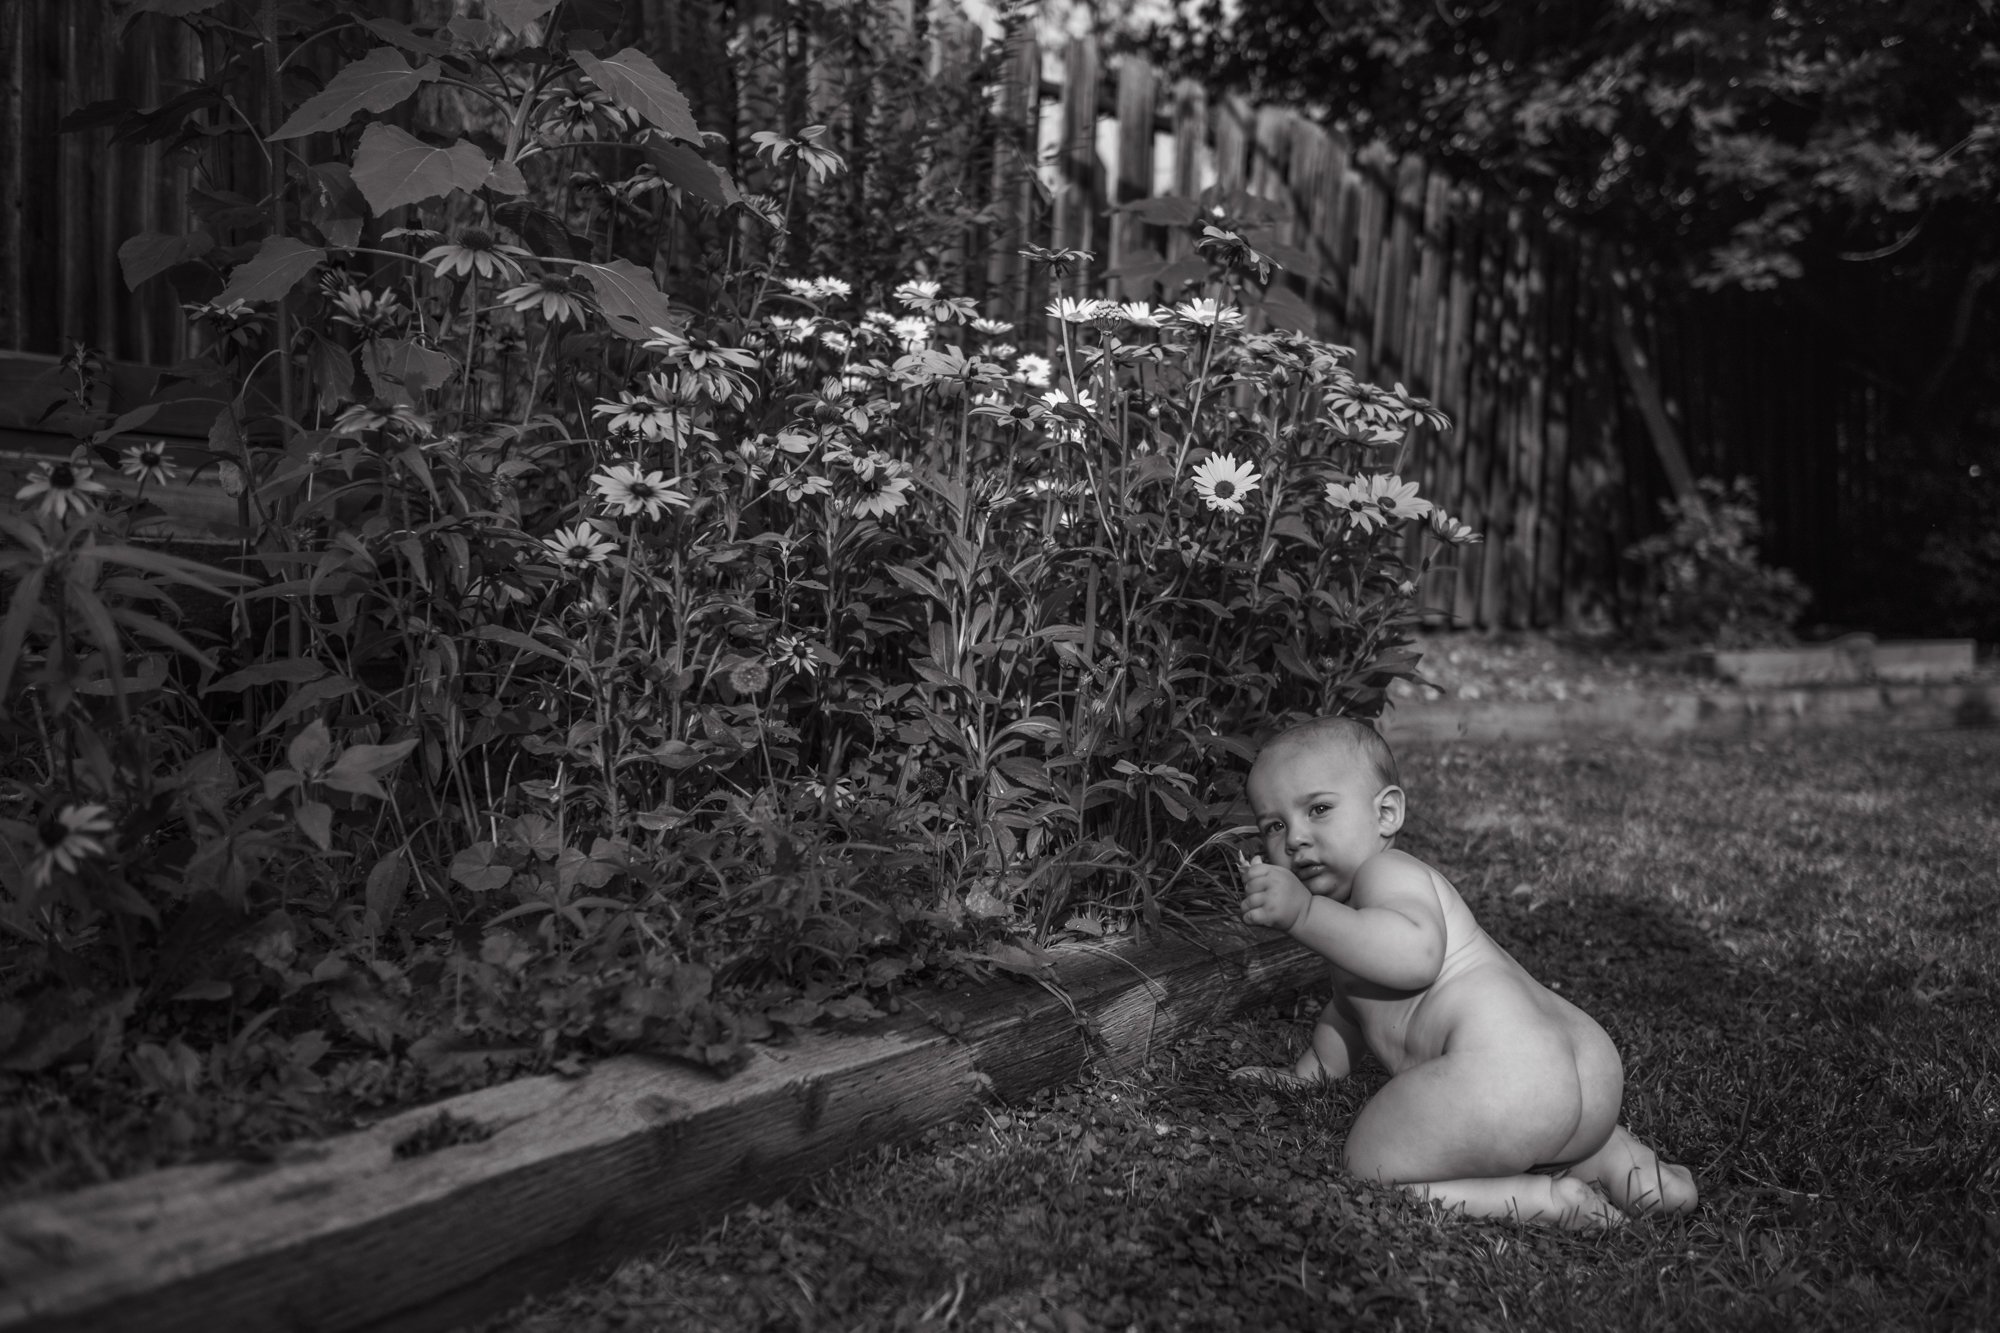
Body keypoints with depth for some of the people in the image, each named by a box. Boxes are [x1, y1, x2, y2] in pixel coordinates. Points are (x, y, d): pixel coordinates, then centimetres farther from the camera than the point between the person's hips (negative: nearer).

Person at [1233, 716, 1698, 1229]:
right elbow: (1353, 1006, 48)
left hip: (1502, 1069, -11)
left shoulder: (1387, 870, -1)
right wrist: (1306, 1072, 51)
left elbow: (1415, 954, -24)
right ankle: (1625, 1164, 15)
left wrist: (1303, 913, -26)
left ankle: (1554, 1203, -14)